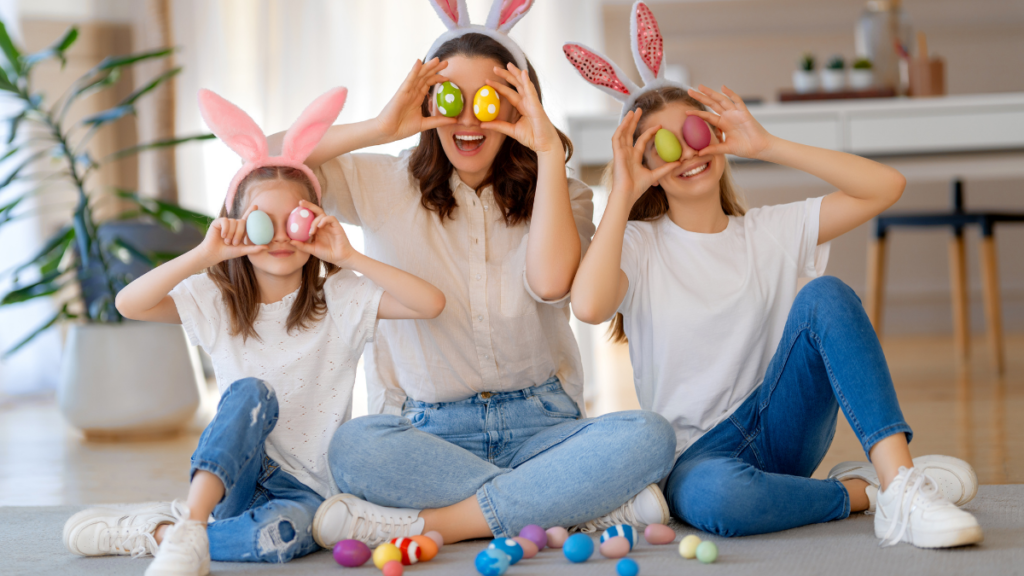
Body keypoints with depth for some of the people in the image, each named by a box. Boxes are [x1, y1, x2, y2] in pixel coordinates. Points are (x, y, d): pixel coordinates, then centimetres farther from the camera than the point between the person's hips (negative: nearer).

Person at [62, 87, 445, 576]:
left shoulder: (341, 298, -2)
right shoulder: (216, 302, 1)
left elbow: (430, 303, -16)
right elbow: (128, 304, -14)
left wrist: (350, 258, -20)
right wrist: (202, 257, -22)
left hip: (307, 491, -1)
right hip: (234, 476, 1)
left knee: (280, 535, -37)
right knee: (252, 391, -31)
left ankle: (154, 531, -21)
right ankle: (192, 522, -41)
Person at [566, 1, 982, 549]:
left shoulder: (772, 232, 9)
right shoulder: (639, 244, 1)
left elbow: (885, 187, -1)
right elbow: (589, 306, -22)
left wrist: (767, 146, -5)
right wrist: (622, 194, -13)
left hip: (780, 431, 3)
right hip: (696, 455, -3)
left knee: (825, 296, -23)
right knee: (717, 496, -41)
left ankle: (898, 478, -31)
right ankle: (859, 491, -15)